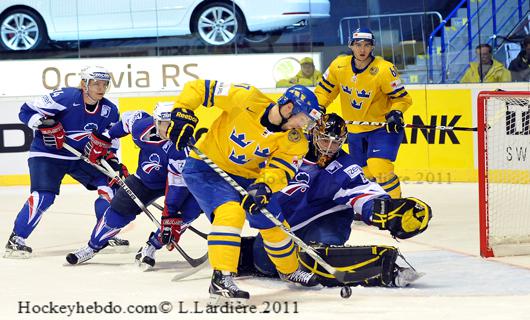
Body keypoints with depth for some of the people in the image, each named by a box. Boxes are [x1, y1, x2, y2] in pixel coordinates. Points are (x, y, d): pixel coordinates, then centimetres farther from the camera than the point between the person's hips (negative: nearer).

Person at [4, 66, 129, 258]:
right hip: (47, 154, -6)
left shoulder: (109, 111, -3)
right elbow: (27, 111, -16)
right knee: (43, 197, -23)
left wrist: (113, 162, -10)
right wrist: (46, 125, -29)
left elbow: (110, 143, 8)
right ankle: (16, 240, -15)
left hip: (81, 157, 6)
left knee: (109, 184, -4)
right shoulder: (65, 97, -21)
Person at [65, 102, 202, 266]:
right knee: (119, 210, -4)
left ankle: (151, 248, -13)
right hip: (146, 179, 3)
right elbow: (130, 117, 1)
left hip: (175, 179, -3)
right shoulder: (141, 126, -25)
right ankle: (92, 247, 21)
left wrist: (170, 217, -39)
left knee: (192, 206, -28)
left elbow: (177, 182, -36)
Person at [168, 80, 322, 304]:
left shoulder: (295, 140, -11)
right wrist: (183, 116, -27)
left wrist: (264, 186, -39)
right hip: (204, 167, -6)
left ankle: (289, 270, 41)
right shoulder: (246, 99, -26)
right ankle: (221, 280, -34)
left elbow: (280, 169, -19)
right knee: (231, 211, -31)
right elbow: (199, 88, -19)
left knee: (273, 224, 12)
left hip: (244, 176, 6)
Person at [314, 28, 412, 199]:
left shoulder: (384, 70, -20)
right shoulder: (339, 66, -7)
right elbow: (324, 89, 7)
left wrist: (396, 112, -28)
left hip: (382, 126, -5)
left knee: (378, 167, -23)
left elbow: (401, 97, -11)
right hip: (355, 130, 5)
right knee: (364, 172, 11)